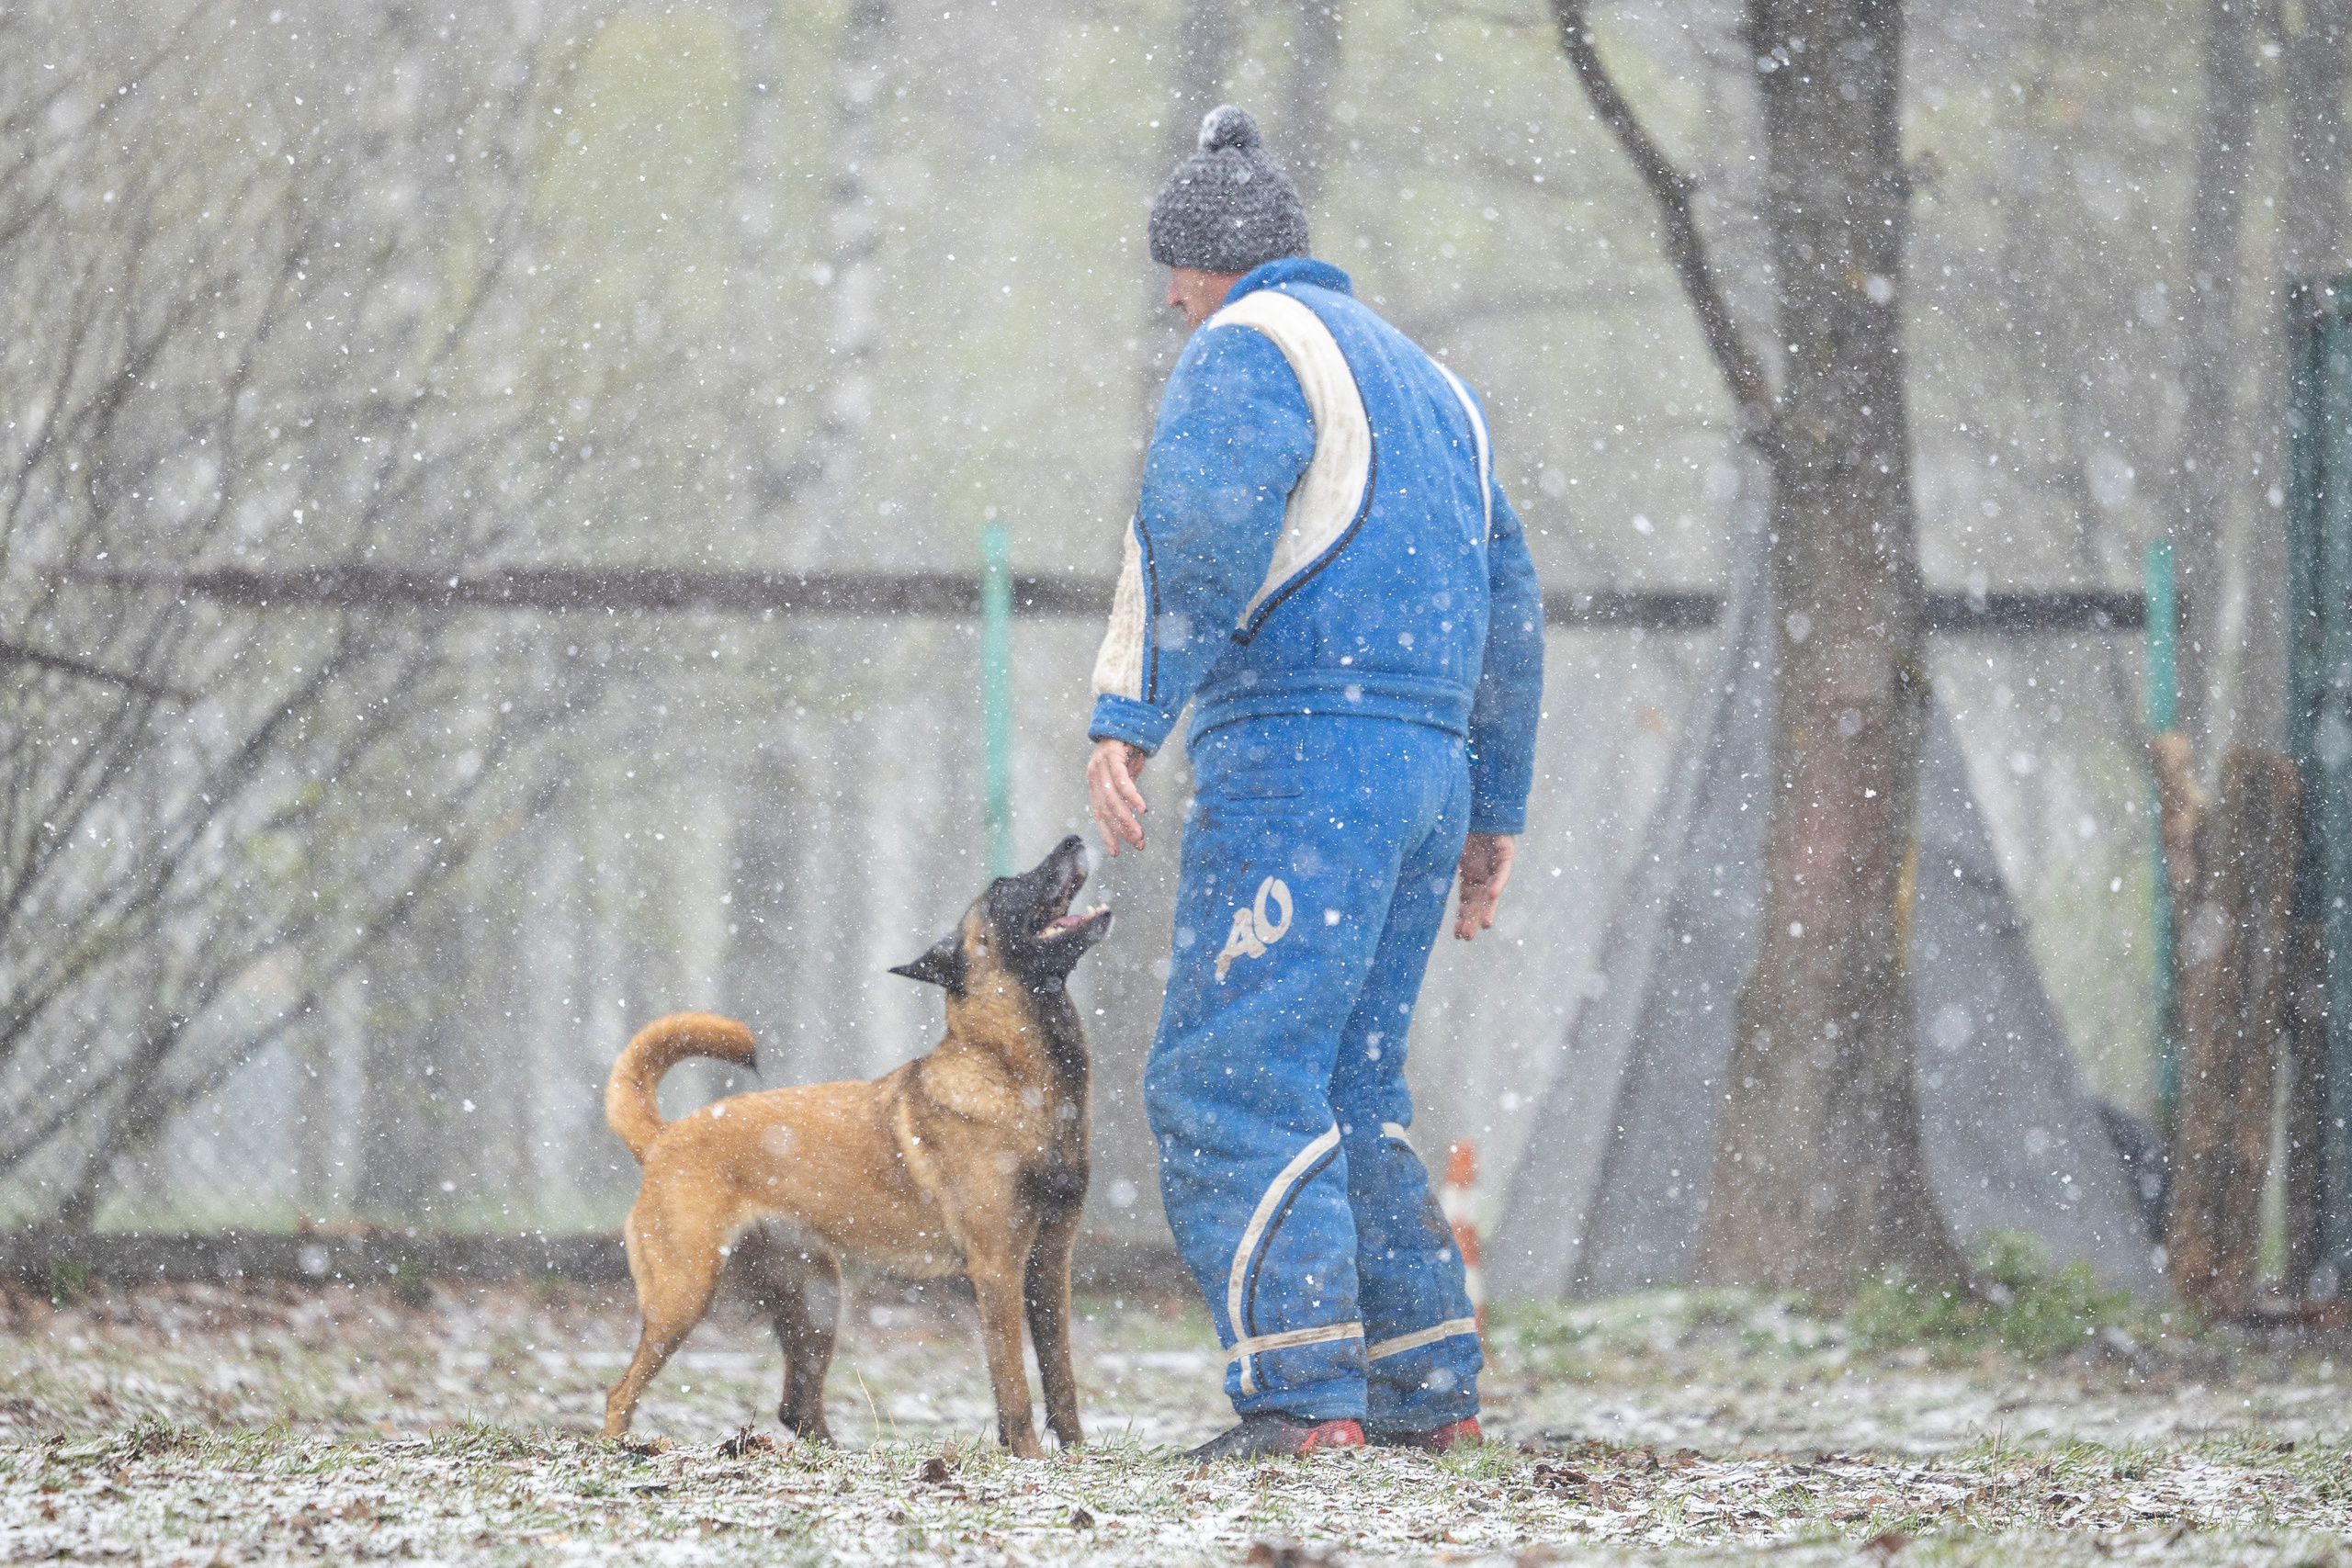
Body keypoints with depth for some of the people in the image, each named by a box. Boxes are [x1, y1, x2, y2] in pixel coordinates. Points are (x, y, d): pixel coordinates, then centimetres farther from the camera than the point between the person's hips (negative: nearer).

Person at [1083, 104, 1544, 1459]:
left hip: (1301, 749, -9)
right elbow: (1508, 609, 29)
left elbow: (1202, 528, -19)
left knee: (1229, 1076, -11)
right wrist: (1495, 813, 31)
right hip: (1423, 765, 9)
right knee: (1345, 1091, 16)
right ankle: (1429, 1386, 14)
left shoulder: (1250, 348, -1)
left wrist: (1130, 715, -23)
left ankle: (1303, 1394, -20)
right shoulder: (1423, 376, 26)